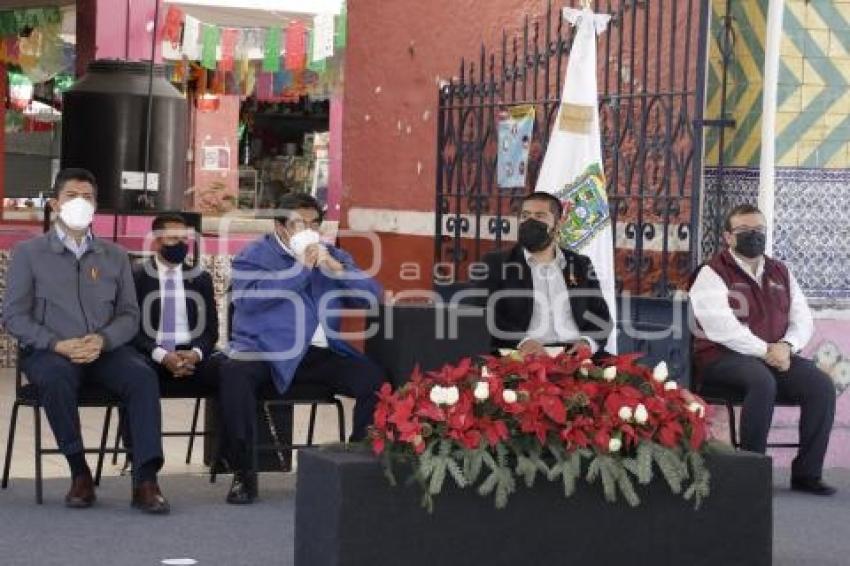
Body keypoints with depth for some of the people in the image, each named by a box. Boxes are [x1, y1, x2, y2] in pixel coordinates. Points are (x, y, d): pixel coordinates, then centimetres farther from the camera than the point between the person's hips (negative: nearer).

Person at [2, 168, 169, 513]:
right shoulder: (29, 253, 9)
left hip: (106, 351, 2)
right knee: (56, 377, -37)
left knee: (143, 376, -29)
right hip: (49, 353, -2)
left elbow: (129, 314, 11)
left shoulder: (114, 256, 17)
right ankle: (79, 471, -23)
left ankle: (145, 481, -30)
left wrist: (103, 340, -12)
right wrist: (58, 345, -15)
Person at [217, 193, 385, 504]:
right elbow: (248, 299, -14)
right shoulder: (254, 255, 7)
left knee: (375, 378, -20)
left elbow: (372, 296, 8)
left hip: (321, 354, 3)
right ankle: (244, 472, -21)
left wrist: (335, 268, -7)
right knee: (233, 373, -34)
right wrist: (301, 268, -12)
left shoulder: (333, 256, 19)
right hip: (266, 352, -3)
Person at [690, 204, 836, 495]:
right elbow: (721, 326, -15)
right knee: (762, 381, -37)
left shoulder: (781, 272, 19)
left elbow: (802, 318, 13)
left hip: (777, 356, 6)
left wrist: (786, 346, -9)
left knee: (822, 385, -20)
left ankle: (806, 472, -13)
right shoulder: (712, 274, -1)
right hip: (723, 357, -6)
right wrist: (765, 351, -20)